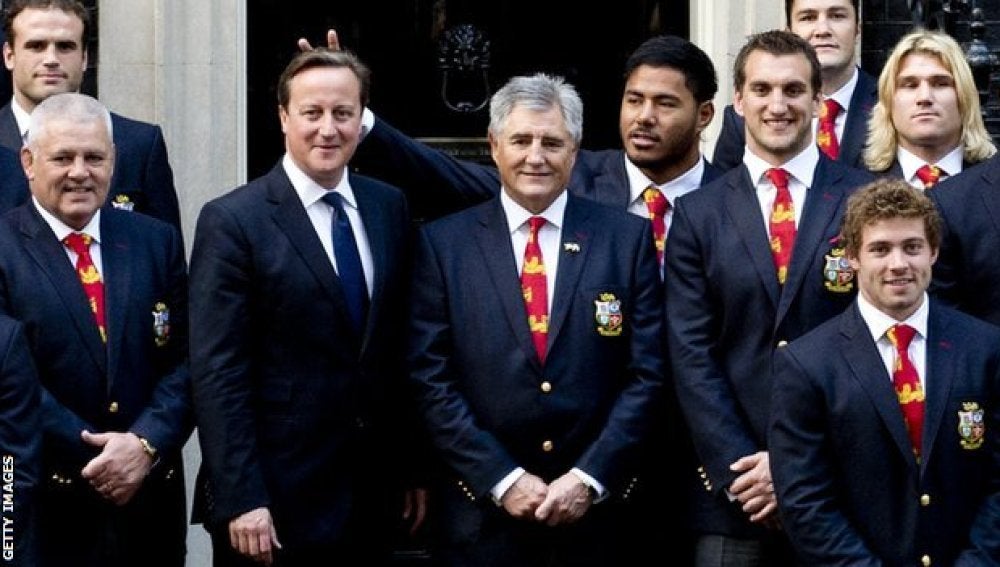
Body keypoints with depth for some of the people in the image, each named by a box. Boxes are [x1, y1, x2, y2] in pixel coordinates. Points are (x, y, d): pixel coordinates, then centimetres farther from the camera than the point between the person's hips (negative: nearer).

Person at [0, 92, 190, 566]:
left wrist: (146, 443, -13)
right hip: (47, 509, -3)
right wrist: (94, 459, -16)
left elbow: (185, 360, 3)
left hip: (151, 499, 3)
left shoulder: (157, 242, 7)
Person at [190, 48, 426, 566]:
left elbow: (403, 348, 12)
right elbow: (217, 374, -12)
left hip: (373, 496, 5)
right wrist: (239, 500, -17)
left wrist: (415, 465, 10)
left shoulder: (389, 208, 8)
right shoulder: (232, 222, -9)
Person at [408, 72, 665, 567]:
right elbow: (431, 379, -3)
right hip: (483, 512, 0)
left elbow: (647, 373, 0)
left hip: (595, 510, 1)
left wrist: (590, 479, -9)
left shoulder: (628, 239, 3)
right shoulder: (443, 243, 1)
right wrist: (502, 479, -10)